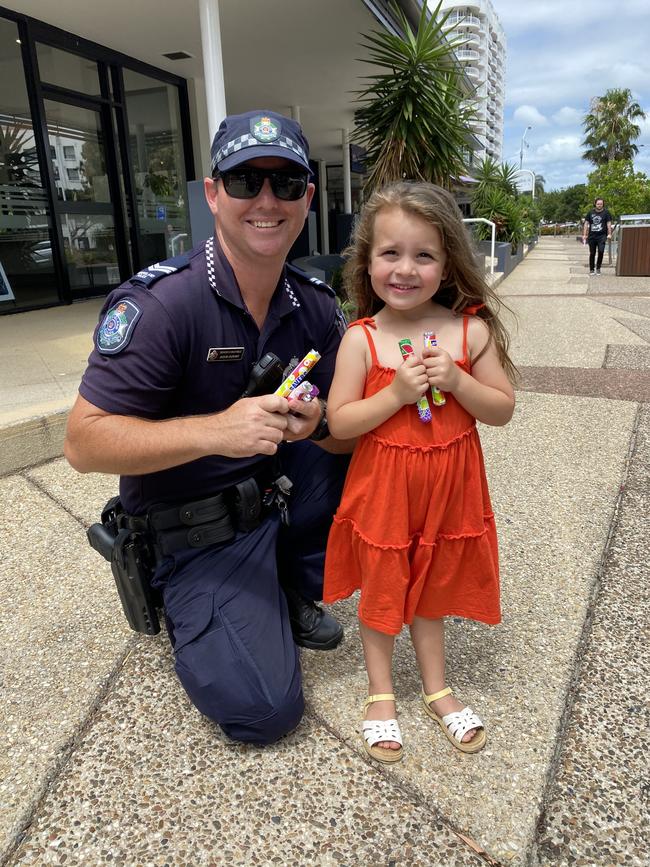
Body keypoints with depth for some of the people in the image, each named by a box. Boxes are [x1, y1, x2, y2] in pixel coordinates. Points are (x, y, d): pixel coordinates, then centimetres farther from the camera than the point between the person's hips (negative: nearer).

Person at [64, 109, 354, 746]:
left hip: (286, 495, 6)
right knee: (264, 710, -15)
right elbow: (84, 442, -21)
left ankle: (294, 588, 8)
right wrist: (216, 430, -35)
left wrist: (315, 423, -24)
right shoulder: (158, 303, -20)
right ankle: (185, 609, 15)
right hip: (199, 532, -6)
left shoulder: (315, 305, -2)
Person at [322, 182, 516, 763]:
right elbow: (338, 422, -12)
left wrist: (455, 381, -20)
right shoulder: (361, 338, -12)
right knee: (381, 589, 15)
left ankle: (437, 689, 42)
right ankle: (380, 694, 38)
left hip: (447, 487, 2)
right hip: (381, 489, -1)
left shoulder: (471, 330, -8)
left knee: (432, 586, 20)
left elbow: (503, 409, -4)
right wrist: (396, 394, -24)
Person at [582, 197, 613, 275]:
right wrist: (584, 235, 3)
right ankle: (591, 270, 17)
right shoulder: (590, 213, 9)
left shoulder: (606, 213, 5)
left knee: (601, 251, -16)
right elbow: (586, 224, 11)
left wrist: (609, 234, -11)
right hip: (592, 236, 2)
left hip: (602, 236, -2)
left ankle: (598, 268, 0)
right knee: (592, 253, 6)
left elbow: (609, 224, 1)